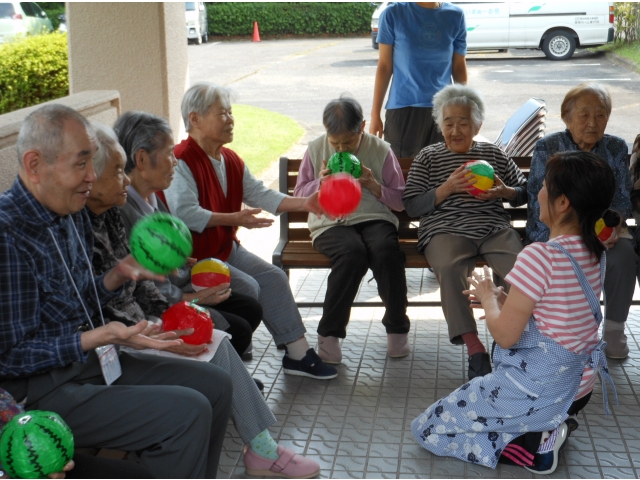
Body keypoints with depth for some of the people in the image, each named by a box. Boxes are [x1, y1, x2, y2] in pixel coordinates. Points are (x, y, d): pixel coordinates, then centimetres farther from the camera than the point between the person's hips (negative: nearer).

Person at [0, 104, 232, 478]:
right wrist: (101, 337, -27)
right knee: (188, 412, -20)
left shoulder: (72, 214, 6)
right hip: (41, 391, -9)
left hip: (90, 362, 10)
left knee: (215, 385, 8)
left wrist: (120, 273, -1)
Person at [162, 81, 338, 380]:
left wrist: (304, 204, -7)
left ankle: (298, 353, 2)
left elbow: (260, 194, 6)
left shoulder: (231, 160, 12)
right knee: (247, 287, -21)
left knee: (274, 277, -3)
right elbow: (185, 213, -28)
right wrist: (233, 218, -31)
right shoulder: (181, 162, -18)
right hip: (194, 256, -9)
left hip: (226, 247, 9)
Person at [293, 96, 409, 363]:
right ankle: (329, 333, -21)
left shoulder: (380, 150, 7)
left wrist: (374, 185, -9)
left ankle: (397, 327, -11)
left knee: (386, 250, -34)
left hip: (375, 219, 1)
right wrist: (320, 182, -5)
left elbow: (401, 202, 8)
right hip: (330, 223, 0)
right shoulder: (316, 150, 10)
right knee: (353, 252, -35)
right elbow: (299, 196, 15)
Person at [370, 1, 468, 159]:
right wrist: (375, 114, 0)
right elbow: (385, 66, 1)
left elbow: (459, 67, 9)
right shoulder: (393, 14, -1)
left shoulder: (455, 16, 4)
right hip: (403, 108, -1)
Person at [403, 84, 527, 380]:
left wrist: (505, 192, 0)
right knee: (450, 268, -37)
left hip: (494, 227, 2)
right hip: (446, 229, -2)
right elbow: (411, 206, 7)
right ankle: (473, 347, -33)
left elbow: (524, 193, 24)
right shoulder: (427, 158, 17)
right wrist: (447, 188, -7)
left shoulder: (493, 154, 23)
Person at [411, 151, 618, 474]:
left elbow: (505, 335, -21)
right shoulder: (595, 253, 0)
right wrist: (501, 300, 8)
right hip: (579, 387, 9)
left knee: (426, 429, 3)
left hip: (537, 391, -9)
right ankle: (552, 424, 13)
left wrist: (488, 298, -3)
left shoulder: (539, 257, -26)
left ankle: (533, 446, -5)